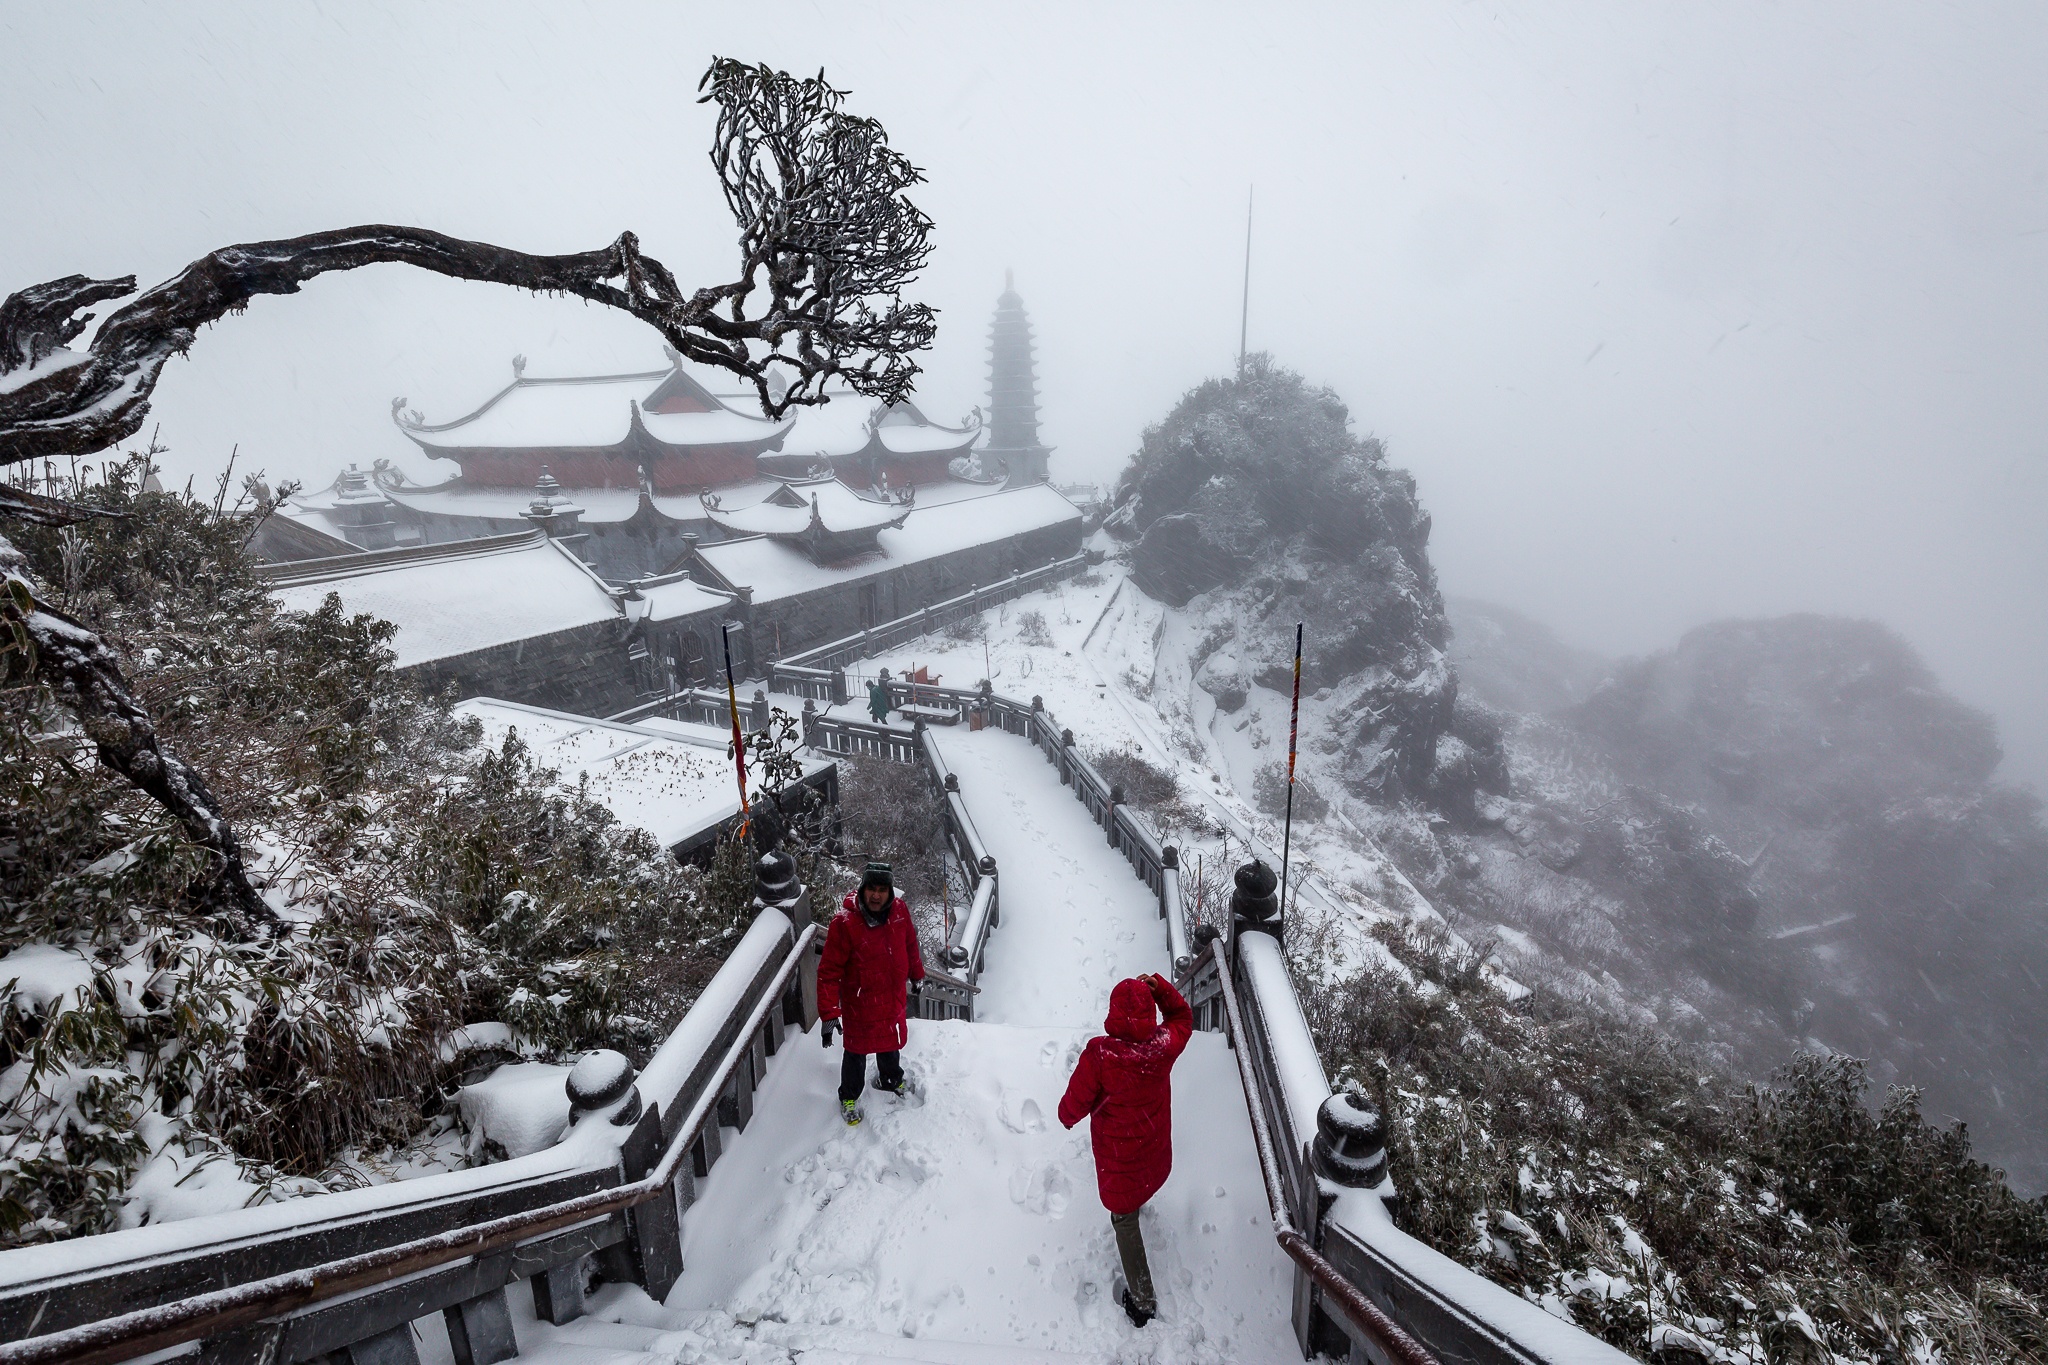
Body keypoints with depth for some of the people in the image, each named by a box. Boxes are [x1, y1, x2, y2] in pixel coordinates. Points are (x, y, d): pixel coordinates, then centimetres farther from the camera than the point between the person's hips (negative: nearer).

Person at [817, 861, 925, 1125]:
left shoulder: (899, 911, -13)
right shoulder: (844, 922, -27)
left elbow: (910, 944, 6)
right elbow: (829, 970, -22)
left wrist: (917, 975, 19)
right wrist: (829, 1014, -22)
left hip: (894, 997, 4)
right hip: (859, 1002, -4)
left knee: (892, 1044, 26)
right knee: (857, 1051, 15)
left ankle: (890, 1081, 55)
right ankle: (849, 1098, 42)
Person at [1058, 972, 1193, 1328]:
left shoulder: (1099, 1055, -34)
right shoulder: (1165, 1045, -23)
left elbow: (1076, 1102, -19)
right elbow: (1183, 1016, 1)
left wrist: (1067, 1116, 3)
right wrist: (1159, 987, -10)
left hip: (1117, 1154, -4)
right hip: (1156, 1148, 4)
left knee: (1125, 1220, 16)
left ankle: (1142, 1301, 28)